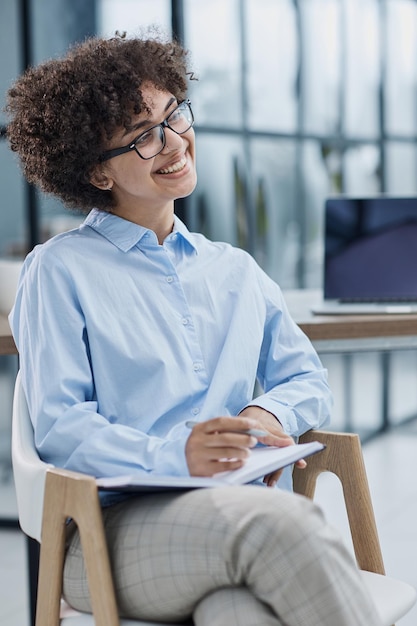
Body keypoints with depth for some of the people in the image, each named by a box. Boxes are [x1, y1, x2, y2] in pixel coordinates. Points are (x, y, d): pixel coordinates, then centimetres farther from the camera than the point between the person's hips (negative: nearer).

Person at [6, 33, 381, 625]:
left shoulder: (235, 271, 24)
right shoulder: (59, 271, 6)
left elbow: (309, 380, 25)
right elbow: (61, 427, -3)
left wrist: (268, 414, 0)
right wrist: (175, 456, -21)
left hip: (239, 513, 4)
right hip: (111, 531, -3)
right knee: (281, 519, -35)